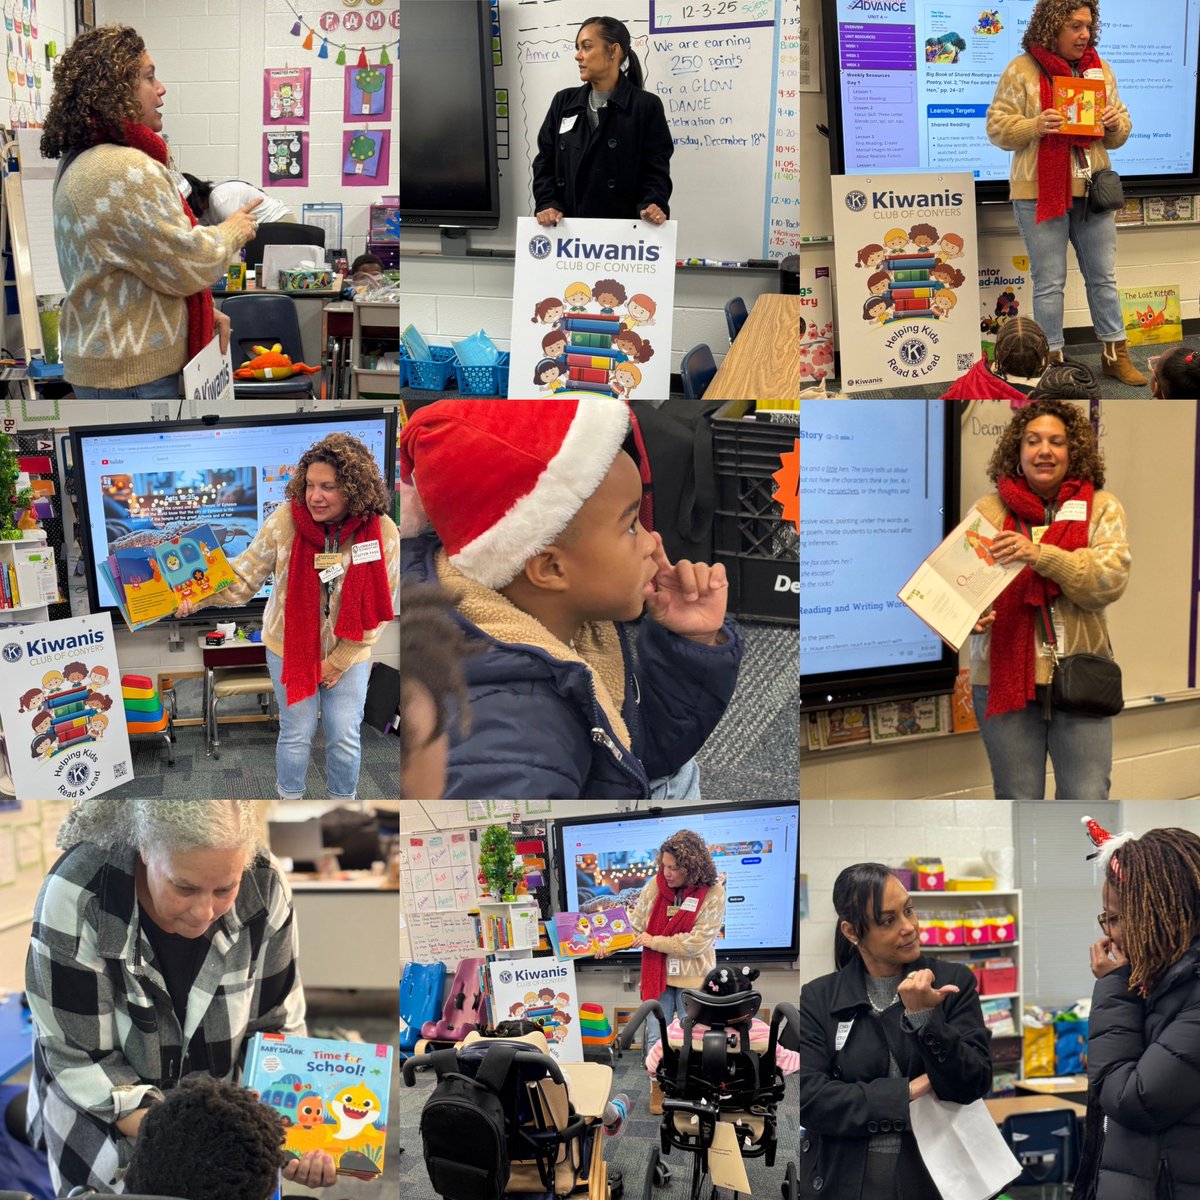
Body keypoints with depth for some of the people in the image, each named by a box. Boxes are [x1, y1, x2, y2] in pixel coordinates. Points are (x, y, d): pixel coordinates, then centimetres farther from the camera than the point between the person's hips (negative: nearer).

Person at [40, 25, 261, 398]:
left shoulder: (79, 163, 15)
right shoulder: (126, 171, -21)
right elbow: (186, 265, -18)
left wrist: (203, 313, 9)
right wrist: (232, 231, 1)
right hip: (135, 376, -11)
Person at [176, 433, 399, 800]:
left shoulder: (382, 532, -18)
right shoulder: (287, 520, -21)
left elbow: (378, 606, -9)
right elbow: (244, 577, -16)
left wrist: (340, 660, -9)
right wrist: (199, 598, -33)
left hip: (348, 653, 1)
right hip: (290, 646, 0)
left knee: (344, 738, 7)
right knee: (297, 734, 7)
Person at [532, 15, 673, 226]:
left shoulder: (646, 106, -1)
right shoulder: (564, 102, 11)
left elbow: (656, 168, -5)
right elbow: (545, 162, 9)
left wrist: (653, 206, -24)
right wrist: (548, 205, -8)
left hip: (622, 227, -4)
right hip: (569, 228, 4)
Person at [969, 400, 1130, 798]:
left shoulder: (1101, 508, 4)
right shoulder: (989, 510, 4)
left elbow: (1111, 578, -11)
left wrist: (1041, 555, -24)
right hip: (1005, 675, 0)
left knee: (1087, 801, 0)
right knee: (1017, 802, 8)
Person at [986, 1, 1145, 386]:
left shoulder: (1099, 69, 10)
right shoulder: (1021, 71, -6)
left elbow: (1118, 133, 14)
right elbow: (998, 128, -7)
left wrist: (1116, 124, -9)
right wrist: (1035, 126, -23)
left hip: (1092, 190, 5)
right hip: (1041, 192, -5)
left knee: (1103, 276, 11)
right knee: (1049, 282, 2)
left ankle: (1115, 355, 22)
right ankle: (1052, 361, 11)